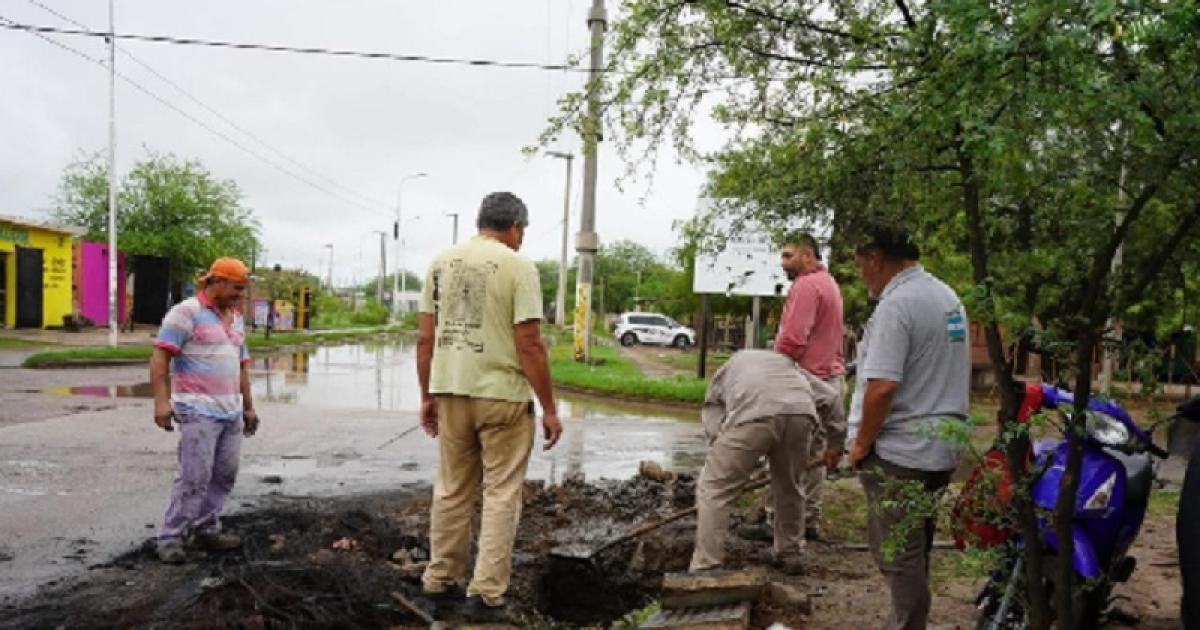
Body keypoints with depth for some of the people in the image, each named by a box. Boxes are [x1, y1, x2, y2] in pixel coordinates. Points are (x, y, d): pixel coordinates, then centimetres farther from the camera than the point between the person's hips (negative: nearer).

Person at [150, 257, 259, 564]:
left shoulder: (236, 319, 17)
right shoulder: (187, 312, -6)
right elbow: (160, 357, -12)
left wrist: (248, 407, 21)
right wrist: (161, 400, -22)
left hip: (231, 412, 8)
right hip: (198, 411, -8)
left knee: (224, 476, 8)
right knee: (195, 477, -9)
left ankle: (206, 529, 19)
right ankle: (171, 539, 1)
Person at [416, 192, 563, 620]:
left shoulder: (441, 263, 7)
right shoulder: (517, 266, -9)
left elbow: (425, 339, 6)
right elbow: (528, 346, -14)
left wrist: (427, 397, 15)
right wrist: (549, 409, -8)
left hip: (451, 392, 5)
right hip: (502, 396, -5)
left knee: (451, 491, 17)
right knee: (501, 495, 5)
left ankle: (441, 581, 26)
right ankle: (486, 594, 8)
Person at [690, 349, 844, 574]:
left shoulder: (723, 372, 37)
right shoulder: (786, 362, 44)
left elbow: (714, 427, 23)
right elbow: (830, 396, 33)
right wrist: (837, 440, 40)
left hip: (752, 413, -3)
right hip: (801, 412, 4)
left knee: (713, 490, 7)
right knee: (790, 487, 27)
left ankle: (704, 570, 5)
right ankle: (791, 555, 39)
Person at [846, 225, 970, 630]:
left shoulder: (896, 304, -19)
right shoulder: (948, 297, 11)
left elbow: (882, 386, -25)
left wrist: (861, 444, -13)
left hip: (899, 453, -9)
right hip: (941, 447, 9)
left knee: (897, 554, 2)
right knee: (914, 549, 20)